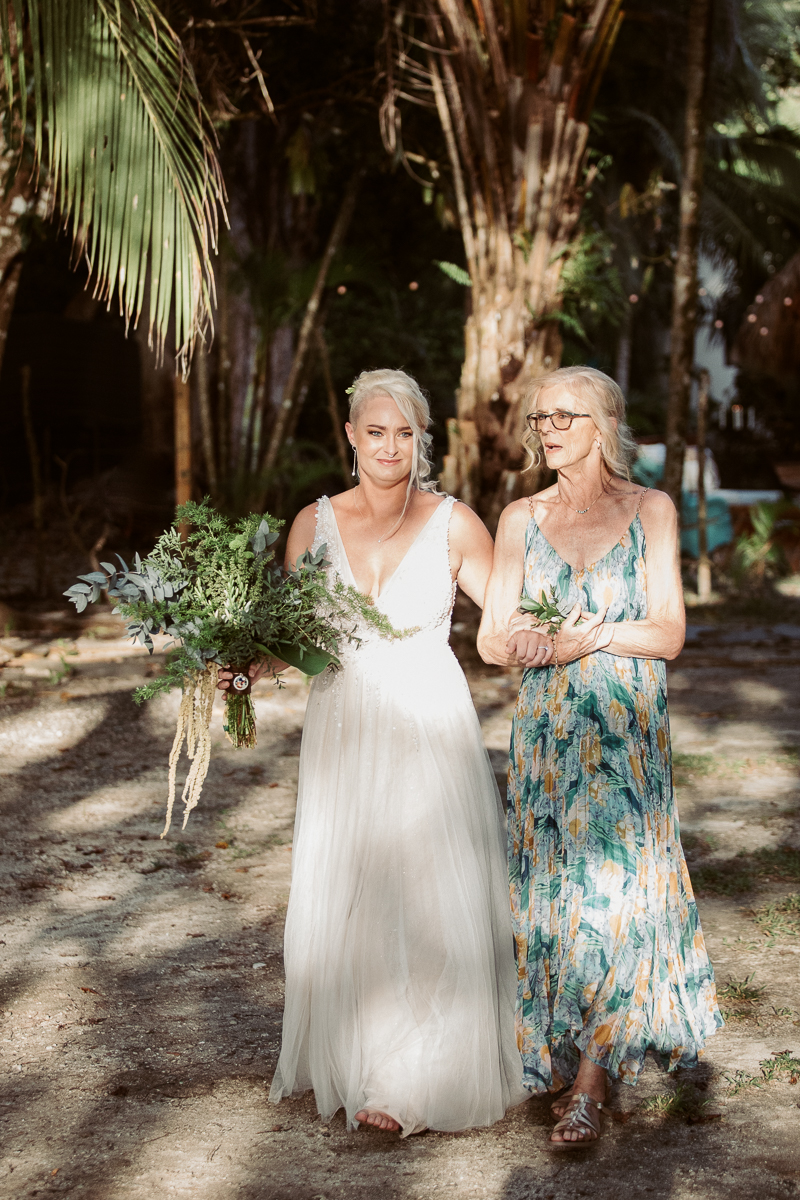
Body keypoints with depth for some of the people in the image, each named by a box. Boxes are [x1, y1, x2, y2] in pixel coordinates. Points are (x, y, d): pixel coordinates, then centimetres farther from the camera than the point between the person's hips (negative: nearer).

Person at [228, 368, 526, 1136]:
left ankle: (423, 1078, 12)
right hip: (344, 727, 2)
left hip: (430, 725, -2)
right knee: (342, 898, 5)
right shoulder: (316, 523, 4)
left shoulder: (453, 525, -1)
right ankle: (354, 1066, 20)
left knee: (433, 902, -2)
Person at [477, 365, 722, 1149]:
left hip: (627, 730, -2)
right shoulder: (522, 518, 8)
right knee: (549, 883, 3)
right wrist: (531, 644, -18)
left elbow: (668, 634, -5)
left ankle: (588, 1084, -2)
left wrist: (584, 637, -16)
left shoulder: (650, 511, 1)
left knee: (614, 885, -6)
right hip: (546, 729, 3)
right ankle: (554, 1051, 16)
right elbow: (491, 640, 3)